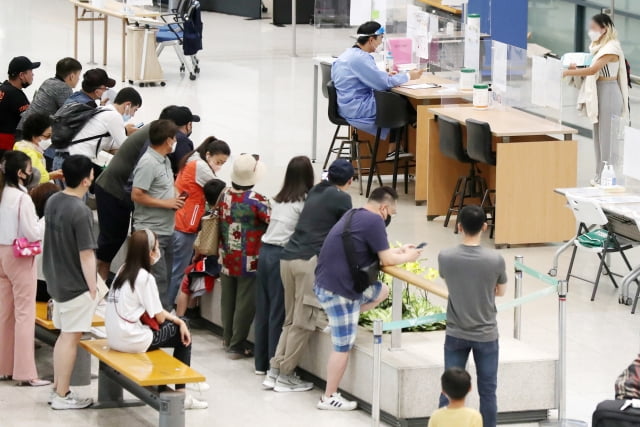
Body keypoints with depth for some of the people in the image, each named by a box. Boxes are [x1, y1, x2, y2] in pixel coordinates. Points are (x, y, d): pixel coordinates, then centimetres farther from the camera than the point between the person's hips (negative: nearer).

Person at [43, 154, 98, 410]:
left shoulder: (52, 202, 3)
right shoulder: (81, 212, -23)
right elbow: (86, 255, -21)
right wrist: (93, 287, -12)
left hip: (57, 281, 8)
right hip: (76, 285, -8)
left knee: (65, 335, 19)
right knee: (70, 338, 1)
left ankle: (57, 389, 25)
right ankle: (62, 396, 6)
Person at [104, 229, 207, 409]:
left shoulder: (123, 270, 9)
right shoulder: (145, 278, -16)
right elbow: (159, 318, -12)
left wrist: (178, 321, 6)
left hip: (115, 338, 8)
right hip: (133, 341, -8)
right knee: (183, 336, 11)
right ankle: (180, 393, 11)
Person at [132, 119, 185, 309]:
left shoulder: (165, 160, 12)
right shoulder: (148, 163, -18)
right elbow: (137, 195, -22)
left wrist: (175, 200, 8)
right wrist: (166, 203, -17)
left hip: (166, 229, 10)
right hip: (152, 231, -10)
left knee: (166, 277, 16)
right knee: (158, 278, -8)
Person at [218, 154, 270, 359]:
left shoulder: (224, 196, -1)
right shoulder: (256, 201, -20)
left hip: (226, 259, 6)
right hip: (249, 262, -6)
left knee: (228, 300, 17)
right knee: (245, 303, 2)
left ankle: (228, 339, 29)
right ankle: (236, 346, 5)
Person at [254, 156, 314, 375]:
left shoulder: (278, 199, 12)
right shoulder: (305, 202, -8)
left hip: (265, 251, 7)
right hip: (282, 256, -7)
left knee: (263, 309, 11)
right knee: (279, 312, -2)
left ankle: (261, 362, 19)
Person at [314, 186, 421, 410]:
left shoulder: (354, 215, 11)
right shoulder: (374, 221, -17)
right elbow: (386, 260, -12)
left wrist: (399, 251, 23)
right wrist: (407, 257, 6)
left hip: (328, 282, 10)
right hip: (339, 290, -10)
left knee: (382, 291, 26)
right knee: (343, 347, 0)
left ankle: (337, 321, 17)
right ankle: (329, 398, 10)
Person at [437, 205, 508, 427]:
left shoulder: (445, 257, -13)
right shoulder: (495, 259, -15)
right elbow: (500, 292, 1)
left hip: (456, 334, 1)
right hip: (486, 334, -1)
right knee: (487, 391, 10)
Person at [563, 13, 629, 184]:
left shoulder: (611, 48, -15)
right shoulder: (599, 47, 14)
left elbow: (593, 69, -24)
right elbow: (594, 70, 12)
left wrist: (569, 72, -20)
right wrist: (577, 69, -4)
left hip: (609, 92, -9)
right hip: (598, 92, 9)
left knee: (606, 136, -6)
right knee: (599, 136, 12)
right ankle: (600, 175, 18)